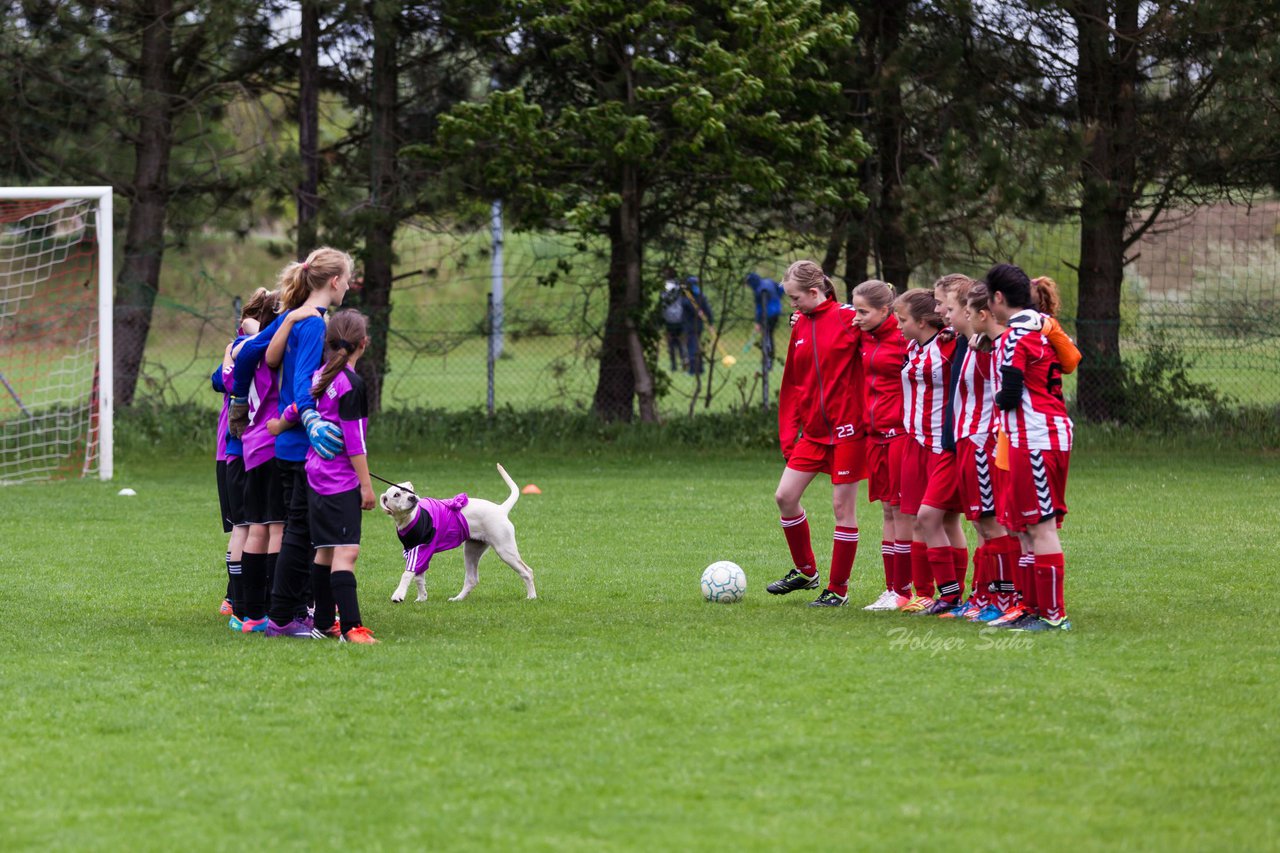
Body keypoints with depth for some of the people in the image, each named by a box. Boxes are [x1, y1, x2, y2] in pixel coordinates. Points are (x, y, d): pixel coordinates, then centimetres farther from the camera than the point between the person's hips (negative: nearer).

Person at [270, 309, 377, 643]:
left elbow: (298, 409, 18)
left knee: (325, 550, 16)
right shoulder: (351, 383, -15)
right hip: (342, 481, -9)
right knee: (346, 551, -15)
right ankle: (351, 627, -23)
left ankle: (324, 622, 23)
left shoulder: (320, 376, 7)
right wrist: (366, 485, -13)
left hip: (316, 476, 9)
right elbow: (354, 440, -16)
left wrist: (278, 426, 38)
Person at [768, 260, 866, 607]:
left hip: (846, 428, -7)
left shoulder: (848, 318, -10)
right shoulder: (800, 327, 10)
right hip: (813, 430, 7)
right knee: (785, 496, 3)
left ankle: (838, 589, 8)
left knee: (843, 507, -1)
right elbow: (793, 383, 14)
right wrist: (788, 432, 10)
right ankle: (805, 570, 21)